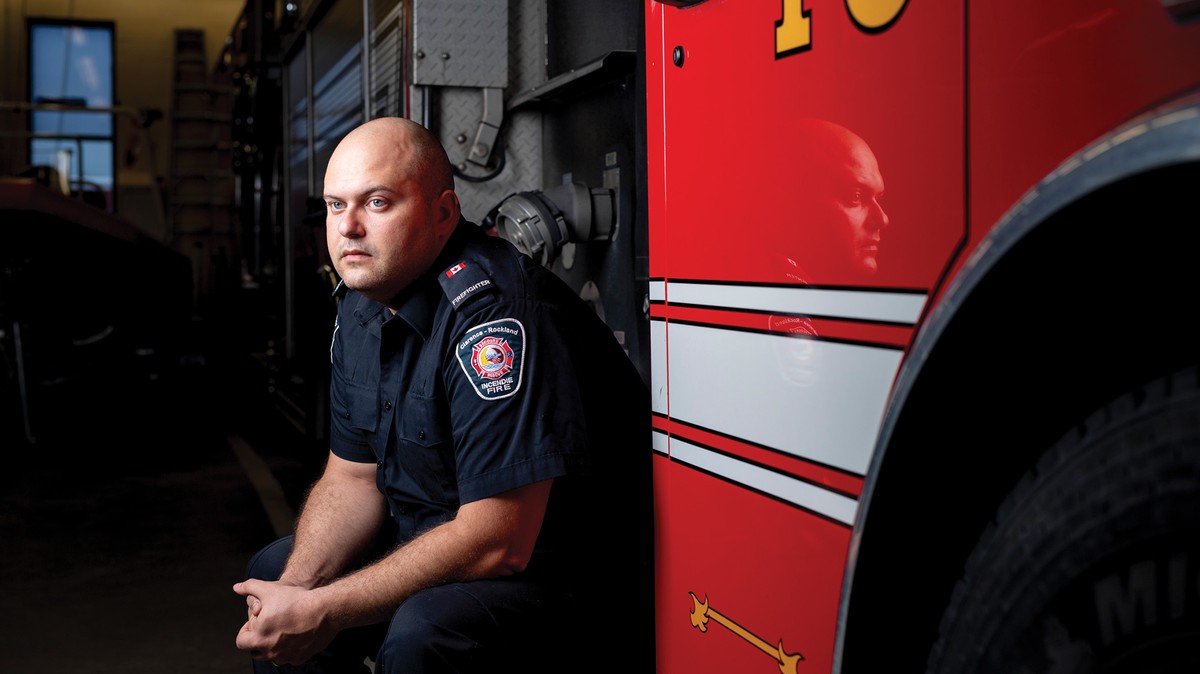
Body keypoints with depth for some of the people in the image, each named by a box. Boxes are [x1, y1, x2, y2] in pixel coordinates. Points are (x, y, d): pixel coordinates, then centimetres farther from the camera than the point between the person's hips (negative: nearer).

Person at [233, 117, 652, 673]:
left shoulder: (493, 313, -28)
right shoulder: (361, 303, 3)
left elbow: (497, 544, -30)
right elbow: (352, 477, 8)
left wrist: (322, 611, -24)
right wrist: (297, 589, -11)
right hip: (441, 543, 9)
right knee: (273, 571, 9)